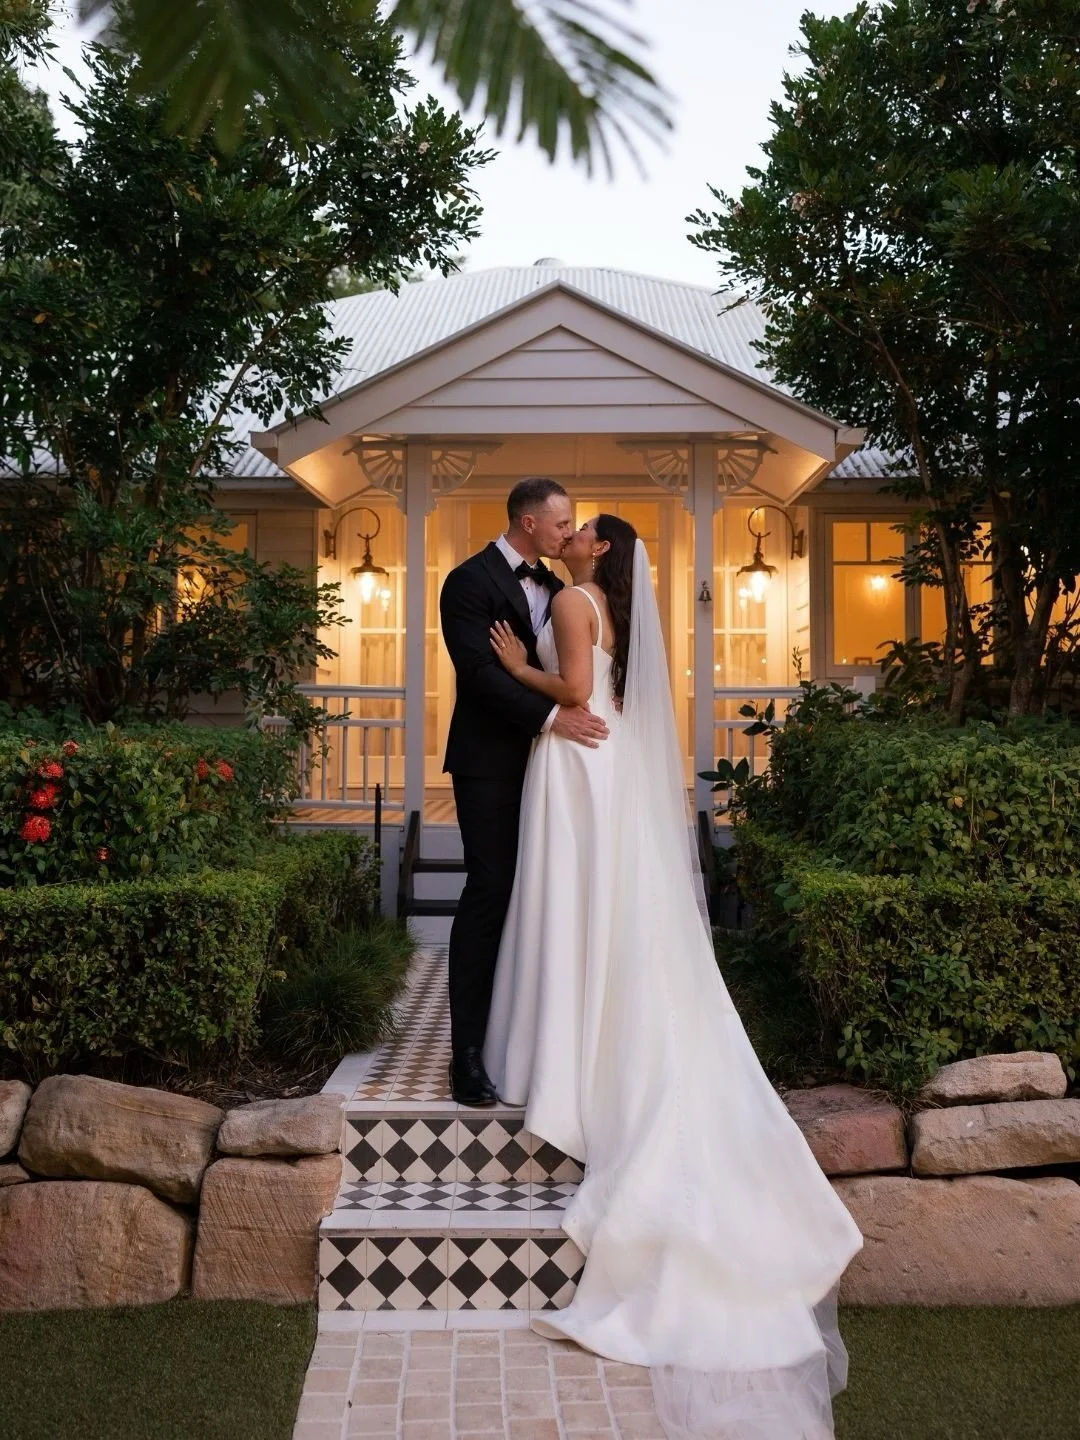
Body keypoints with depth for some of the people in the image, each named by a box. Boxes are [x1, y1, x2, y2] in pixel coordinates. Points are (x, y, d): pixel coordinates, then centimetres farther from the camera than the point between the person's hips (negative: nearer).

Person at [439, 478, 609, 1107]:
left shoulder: (552, 587, 16)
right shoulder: (470, 581, -7)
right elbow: (480, 670, -17)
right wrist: (551, 715, -23)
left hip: (543, 759, 7)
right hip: (491, 763, -7)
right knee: (490, 892, -7)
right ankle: (469, 1054, -1)